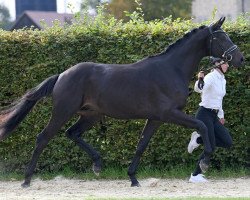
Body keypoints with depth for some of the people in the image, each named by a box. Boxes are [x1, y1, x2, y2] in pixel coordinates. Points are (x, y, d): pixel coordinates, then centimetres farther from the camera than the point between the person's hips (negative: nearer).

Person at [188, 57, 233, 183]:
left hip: (214, 116, 8)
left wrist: (221, 115, 26)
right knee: (211, 147, -11)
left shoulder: (222, 80, 12)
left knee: (228, 143, -1)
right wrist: (200, 80, -55)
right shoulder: (211, 77, -15)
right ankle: (195, 176, -1)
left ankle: (198, 139, 14)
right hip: (205, 114, -8)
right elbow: (198, 89, -35)